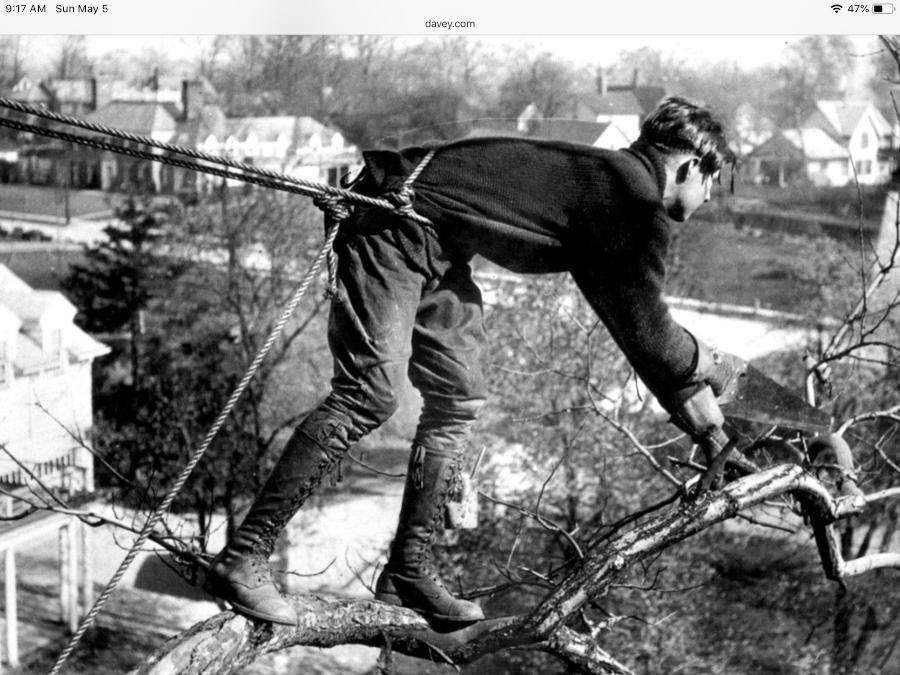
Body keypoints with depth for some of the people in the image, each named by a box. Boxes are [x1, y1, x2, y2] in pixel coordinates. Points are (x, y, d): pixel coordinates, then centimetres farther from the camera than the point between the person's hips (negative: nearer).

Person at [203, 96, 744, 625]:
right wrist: (709, 365, 12)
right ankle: (243, 559, -15)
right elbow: (644, 327, -8)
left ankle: (409, 571, 13)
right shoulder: (636, 198, -12)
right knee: (369, 395, -17)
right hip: (393, 226, -10)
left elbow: (630, 312, 25)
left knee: (457, 399, 8)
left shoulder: (604, 178, 18)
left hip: (434, 247, 10)